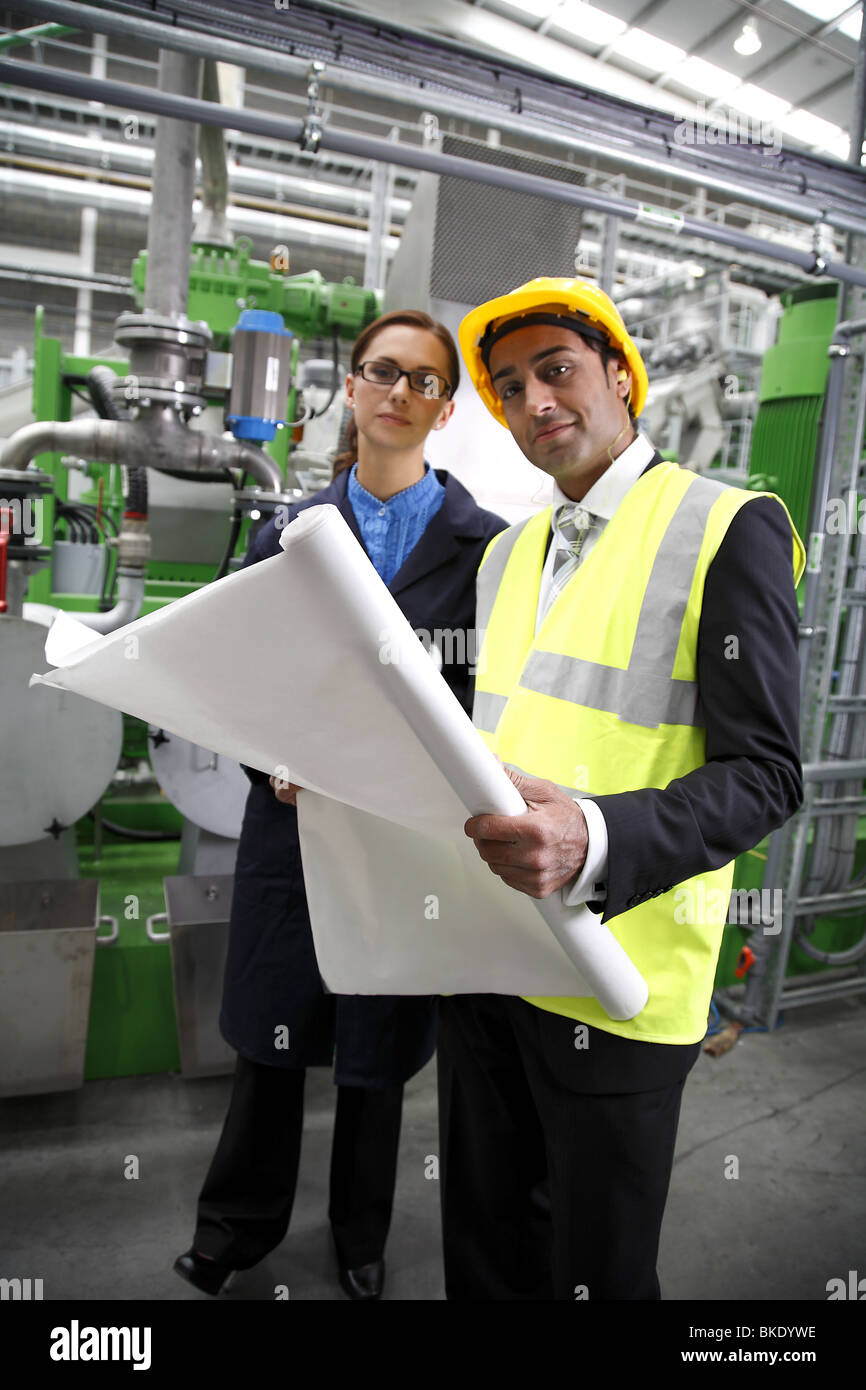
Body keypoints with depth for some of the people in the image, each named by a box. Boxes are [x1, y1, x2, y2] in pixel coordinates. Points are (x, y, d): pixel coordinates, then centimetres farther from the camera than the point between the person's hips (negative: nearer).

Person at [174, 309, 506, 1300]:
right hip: (295, 818, 2)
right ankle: (238, 1225, 42)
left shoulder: (483, 541, -3)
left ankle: (360, 1235, 42)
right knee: (271, 1035, 15)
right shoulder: (290, 533, 4)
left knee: (378, 1049, 15)